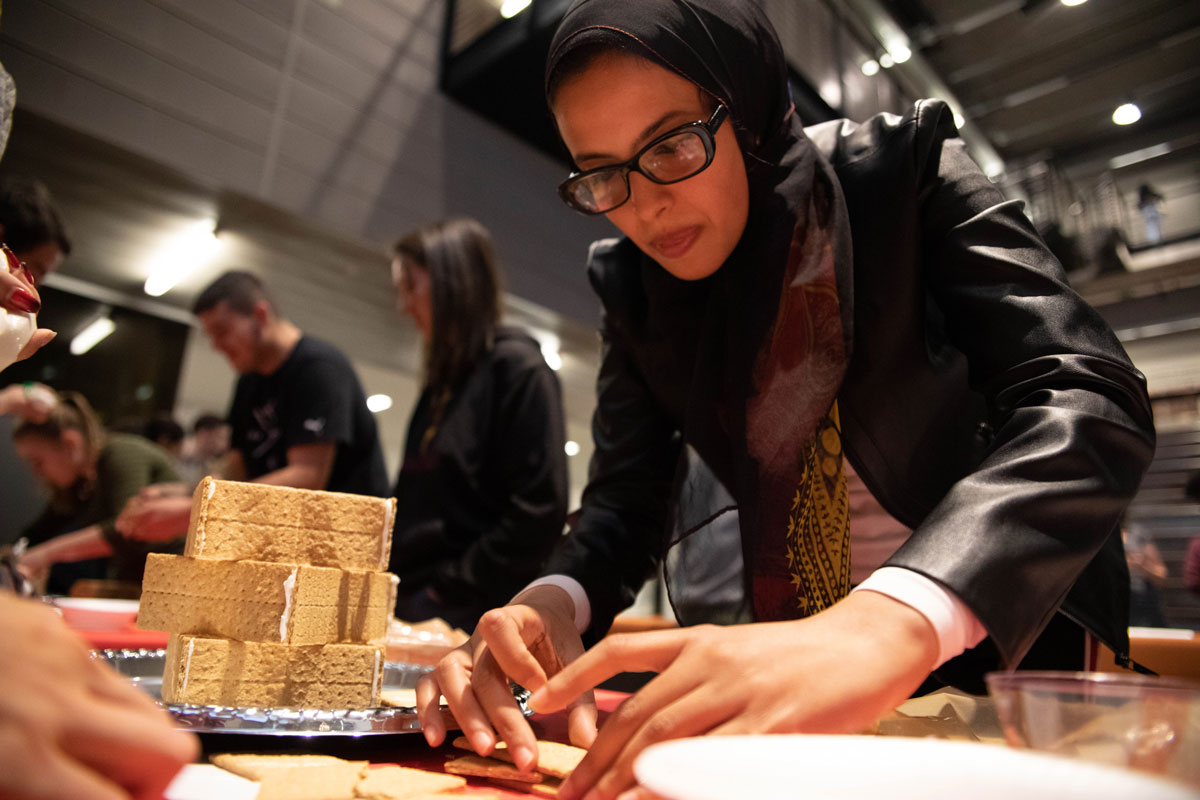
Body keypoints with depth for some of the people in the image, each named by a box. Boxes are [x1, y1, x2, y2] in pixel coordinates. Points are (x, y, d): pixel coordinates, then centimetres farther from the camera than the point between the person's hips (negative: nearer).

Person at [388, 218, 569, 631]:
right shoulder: (441, 386, 16)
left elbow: (540, 512, -16)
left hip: (475, 617, -7)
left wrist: (448, 592, -14)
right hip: (415, 609, 7)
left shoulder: (518, 367, -8)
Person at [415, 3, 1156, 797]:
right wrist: (553, 603, -25)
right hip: (794, 657, 2)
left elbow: (1087, 396, -25)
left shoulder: (902, 166, -14)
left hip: (1013, 634, -1)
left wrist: (894, 617, -41)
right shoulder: (631, 281, -6)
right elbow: (629, 495, -4)